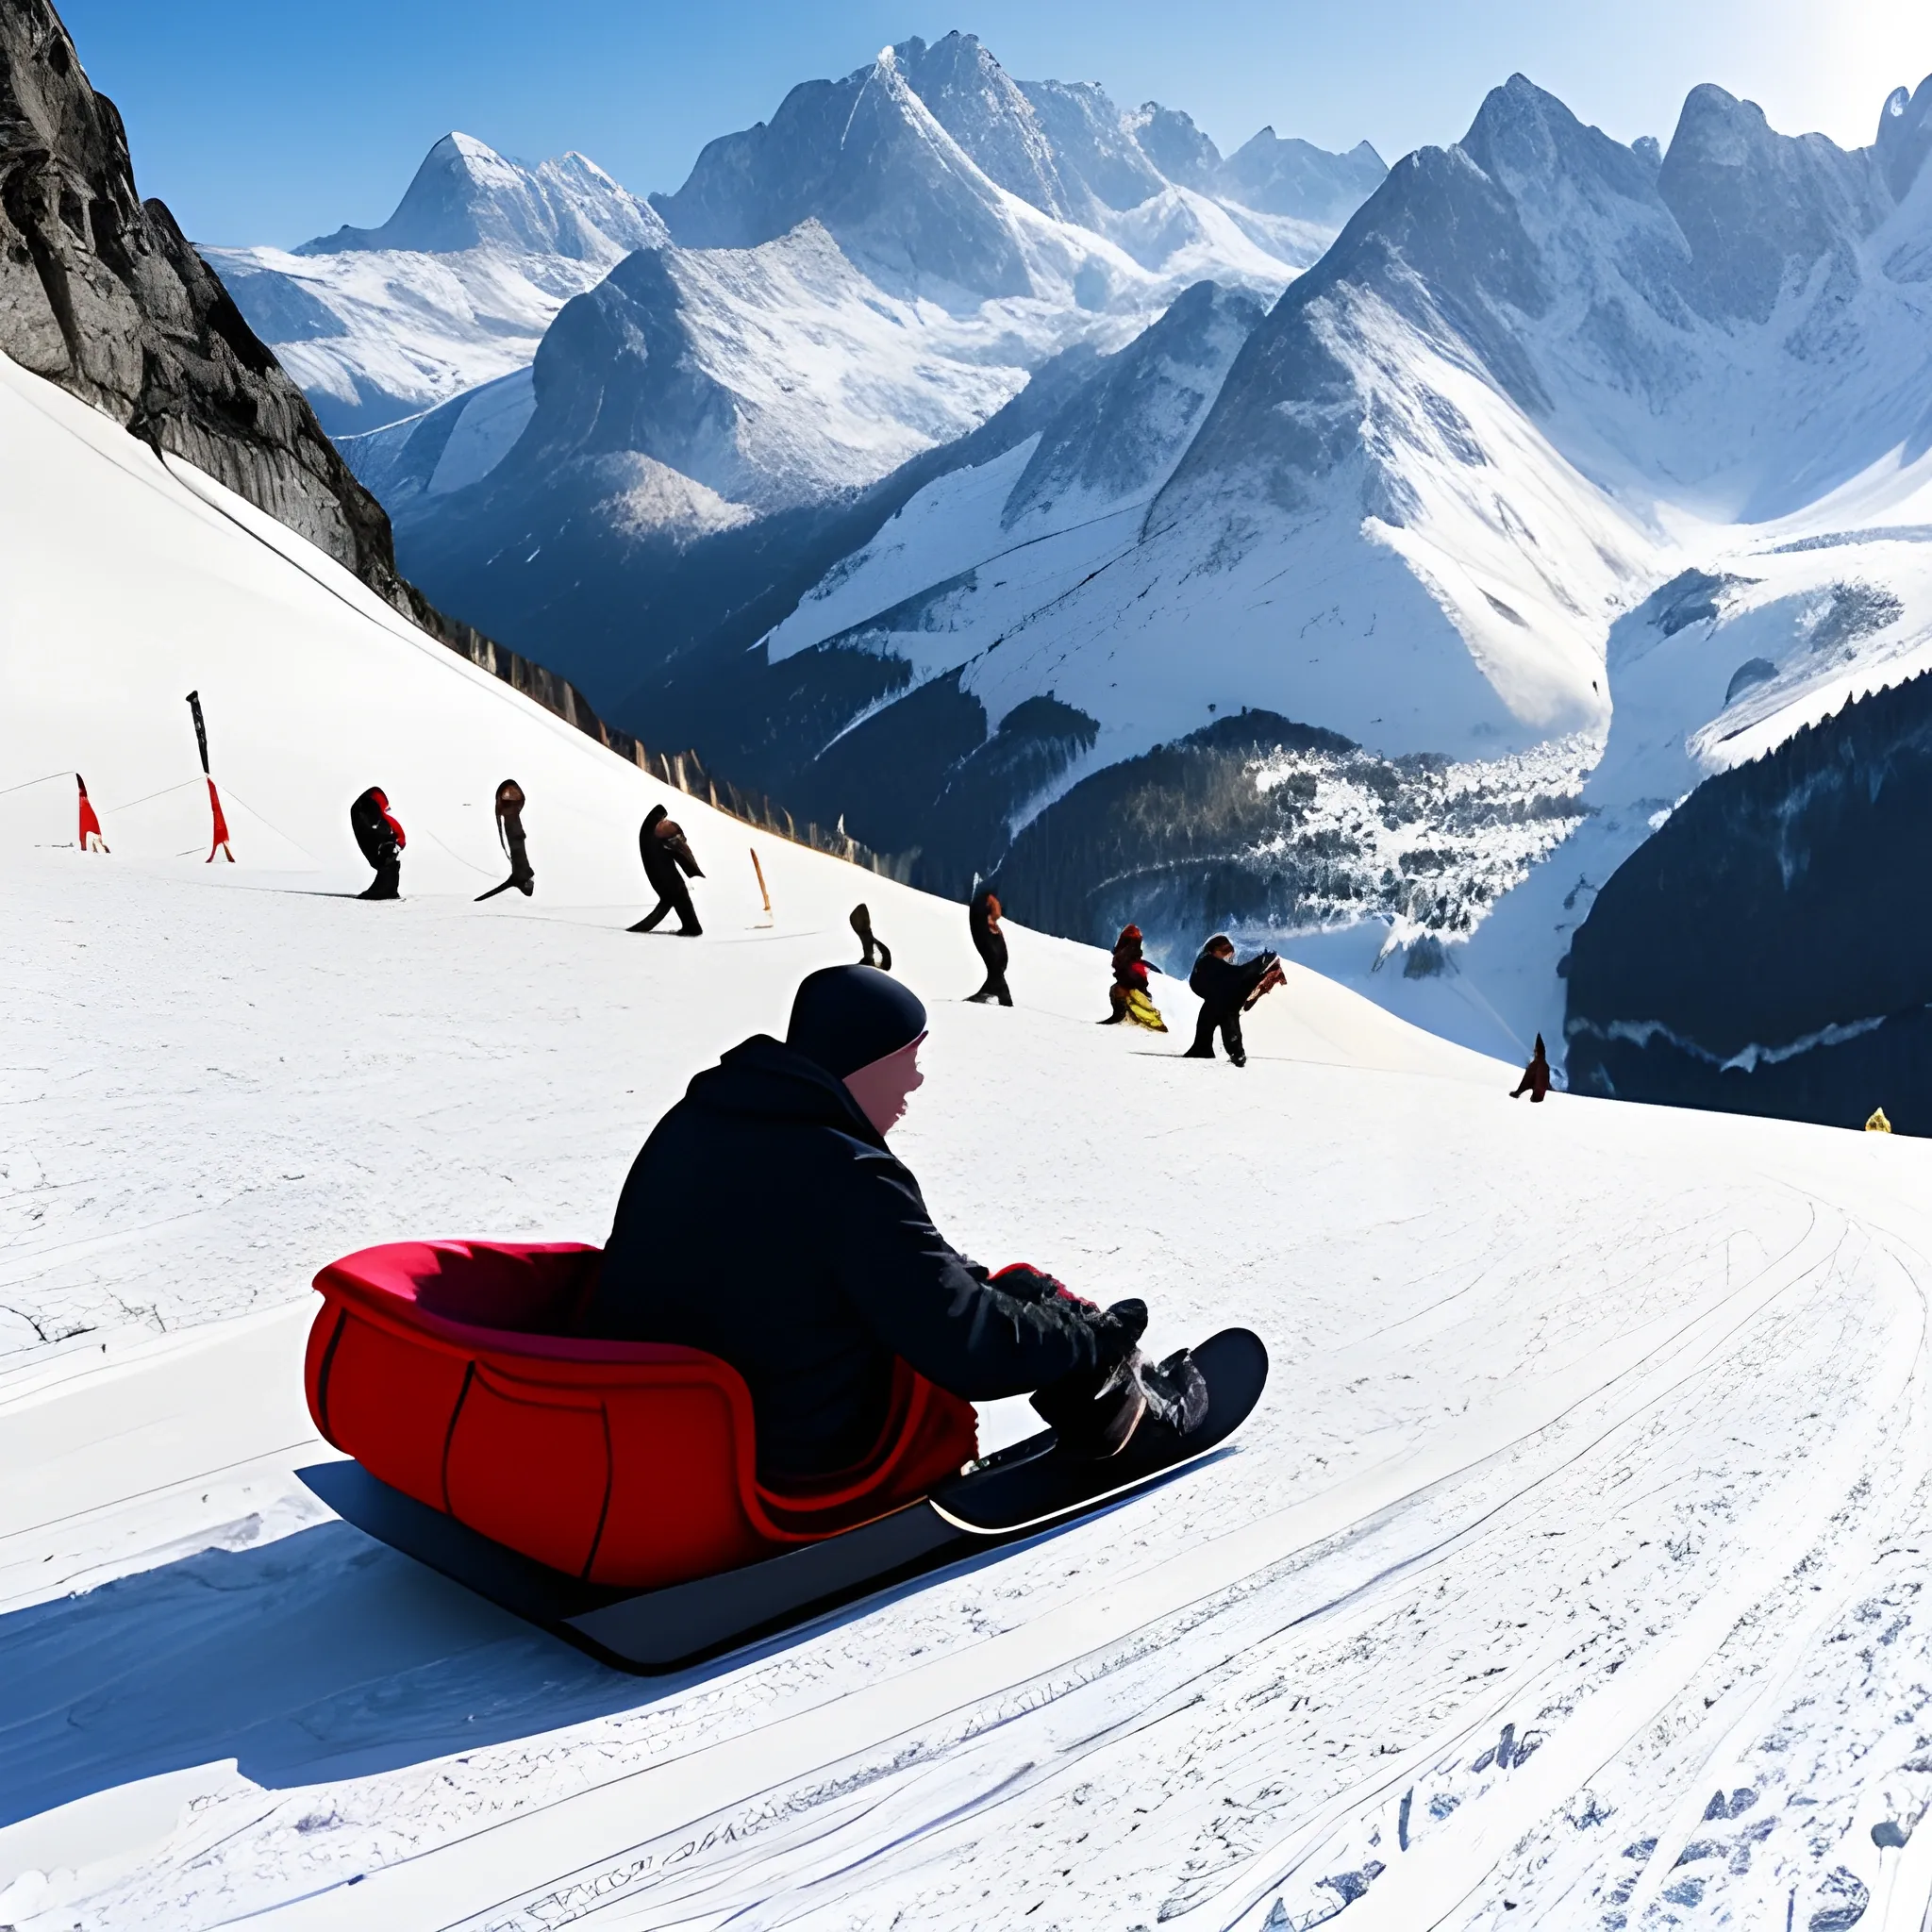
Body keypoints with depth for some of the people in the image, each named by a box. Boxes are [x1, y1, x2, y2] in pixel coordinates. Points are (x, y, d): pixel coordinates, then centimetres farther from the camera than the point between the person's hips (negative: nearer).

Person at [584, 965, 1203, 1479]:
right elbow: (969, 1348, -22)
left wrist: (958, 1274, 18)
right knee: (1026, 1292, 8)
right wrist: (1099, 1337, -5)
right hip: (806, 1460, -8)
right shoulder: (849, 1177, -25)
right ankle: (1133, 1418, 33)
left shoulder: (690, 1121, 0)